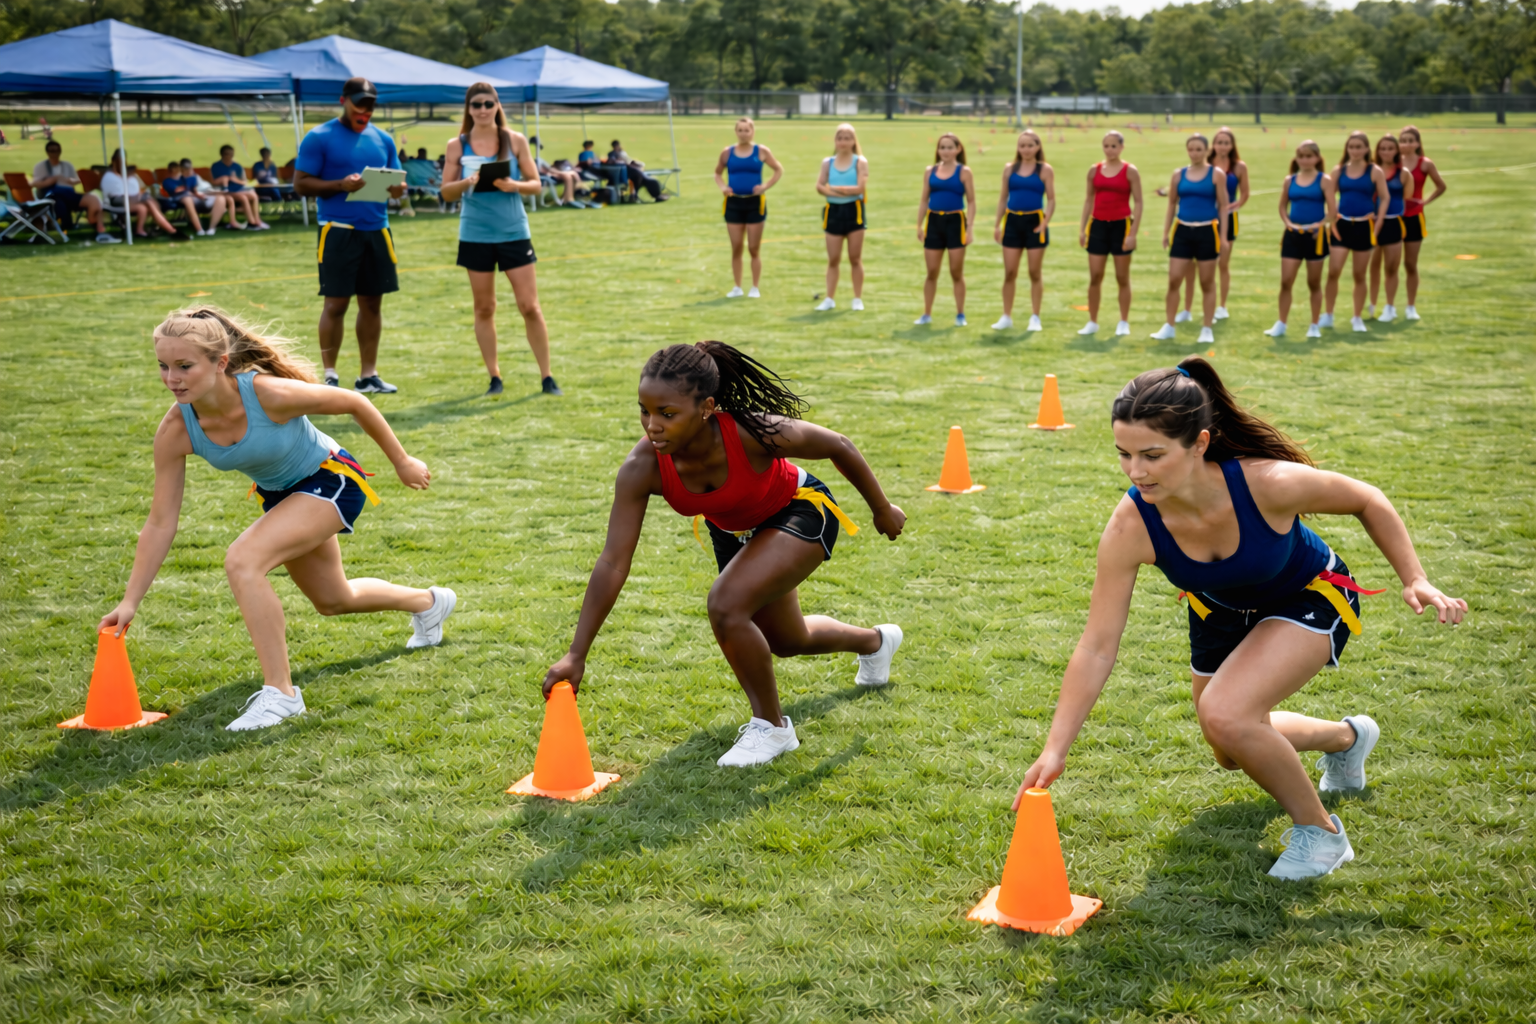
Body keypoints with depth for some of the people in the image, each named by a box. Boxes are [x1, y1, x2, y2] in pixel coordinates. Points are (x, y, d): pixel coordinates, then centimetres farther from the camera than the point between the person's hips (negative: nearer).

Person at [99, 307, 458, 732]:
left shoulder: (270, 394, -36)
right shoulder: (176, 431, -23)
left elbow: (354, 403, -19)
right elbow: (160, 524, -16)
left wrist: (402, 462, -8)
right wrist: (130, 602, -20)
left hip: (331, 480, -7)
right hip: (279, 494, 7)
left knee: (242, 561, -31)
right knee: (333, 601, 28)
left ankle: (280, 693, -19)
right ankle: (428, 602, 59)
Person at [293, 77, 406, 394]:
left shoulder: (383, 139, 14)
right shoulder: (319, 138, -2)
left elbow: (395, 178, 20)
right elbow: (300, 183, -5)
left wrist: (398, 189, -4)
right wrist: (340, 185, -19)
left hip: (377, 229, 5)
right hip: (338, 230, -5)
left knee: (372, 302, 7)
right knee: (336, 303, -5)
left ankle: (368, 375, 14)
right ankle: (330, 375, 4)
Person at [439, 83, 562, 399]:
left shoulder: (515, 140, 2)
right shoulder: (457, 146, 3)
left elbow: (535, 184, 3)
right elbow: (446, 192, 2)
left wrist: (513, 185, -17)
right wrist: (466, 182, -18)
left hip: (514, 231, -1)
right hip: (475, 234, 1)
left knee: (530, 305, -3)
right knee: (484, 308, 5)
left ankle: (546, 377, 5)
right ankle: (494, 377, 14)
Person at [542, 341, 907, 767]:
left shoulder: (755, 434, -40)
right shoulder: (642, 469, -33)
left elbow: (838, 447, -22)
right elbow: (613, 562, -31)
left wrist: (882, 509, -7)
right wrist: (577, 655, -34)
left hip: (800, 513, -5)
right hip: (735, 531, 5)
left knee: (726, 605, -30)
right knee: (787, 642, 26)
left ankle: (771, 726, -5)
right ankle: (875, 641, 62)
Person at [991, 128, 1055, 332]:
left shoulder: (1045, 170, 0)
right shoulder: (1010, 168, 8)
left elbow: (1051, 200, -1)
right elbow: (1003, 197, 12)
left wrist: (1044, 224, -14)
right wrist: (997, 224, 7)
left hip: (1034, 221, -2)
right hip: (1012, 221, 3)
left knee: (1035, 273, 3)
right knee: (1009, 273, 3)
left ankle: (1035, 317, 12)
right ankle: (1007, 317, 11)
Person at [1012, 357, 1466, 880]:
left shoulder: (1269, 483, -38)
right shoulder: (1130, 528, -32)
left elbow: (1367, 501, -16)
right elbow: (1097, 647, -25)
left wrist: (1414, 581, -18)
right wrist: (1055, 750, -28)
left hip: (1310, 598, -4)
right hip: (1222, 611, 4)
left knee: (1225, 715, -29)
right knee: (1233, 752, 22)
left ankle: (1320, 828, -3)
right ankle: (1346, 737, 54)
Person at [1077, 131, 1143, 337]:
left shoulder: (1130, 171, -4)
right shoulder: (1094, 170, 6)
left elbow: (1138, 202, -5)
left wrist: (1133, 233, -13)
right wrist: (1082, 229, 7)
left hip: (1121, 225, -3)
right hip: (1098, 225, 3)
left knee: (1122, 278, 4)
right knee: (1094, 276, 2)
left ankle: (1124, 323, 12)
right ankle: (1092, 322, 10)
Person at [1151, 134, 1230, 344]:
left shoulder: (1216, 175, -2)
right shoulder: (1179, 175, 7)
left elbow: (1223, 206, -1)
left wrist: (1223, 236, -7)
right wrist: (1166, 232, 8)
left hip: (1207, 232, -3)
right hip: (1183, 231, 3)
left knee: (1207, 283, 5)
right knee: (1173, 280, -1)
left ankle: (1207, 329, 13)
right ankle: (1169, 327, 9)